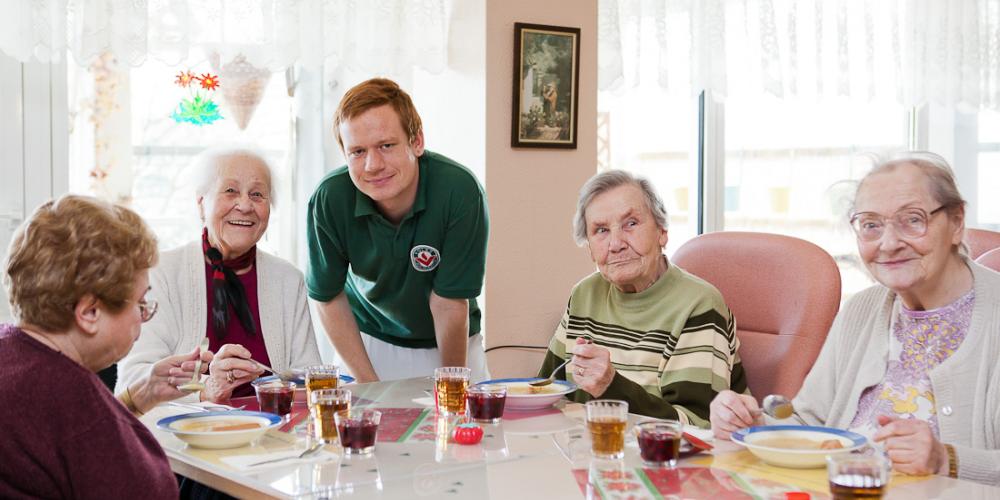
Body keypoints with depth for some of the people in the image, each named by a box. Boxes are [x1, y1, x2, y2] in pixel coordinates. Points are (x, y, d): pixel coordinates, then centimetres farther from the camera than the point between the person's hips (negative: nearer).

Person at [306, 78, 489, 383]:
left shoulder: (460, 191, -28)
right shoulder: (328, 200, -23)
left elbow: (448, 301, -20)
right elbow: (328, 298, -11)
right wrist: (369, 384, -14)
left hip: (451, 344, -1)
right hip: (369, 342, 1)